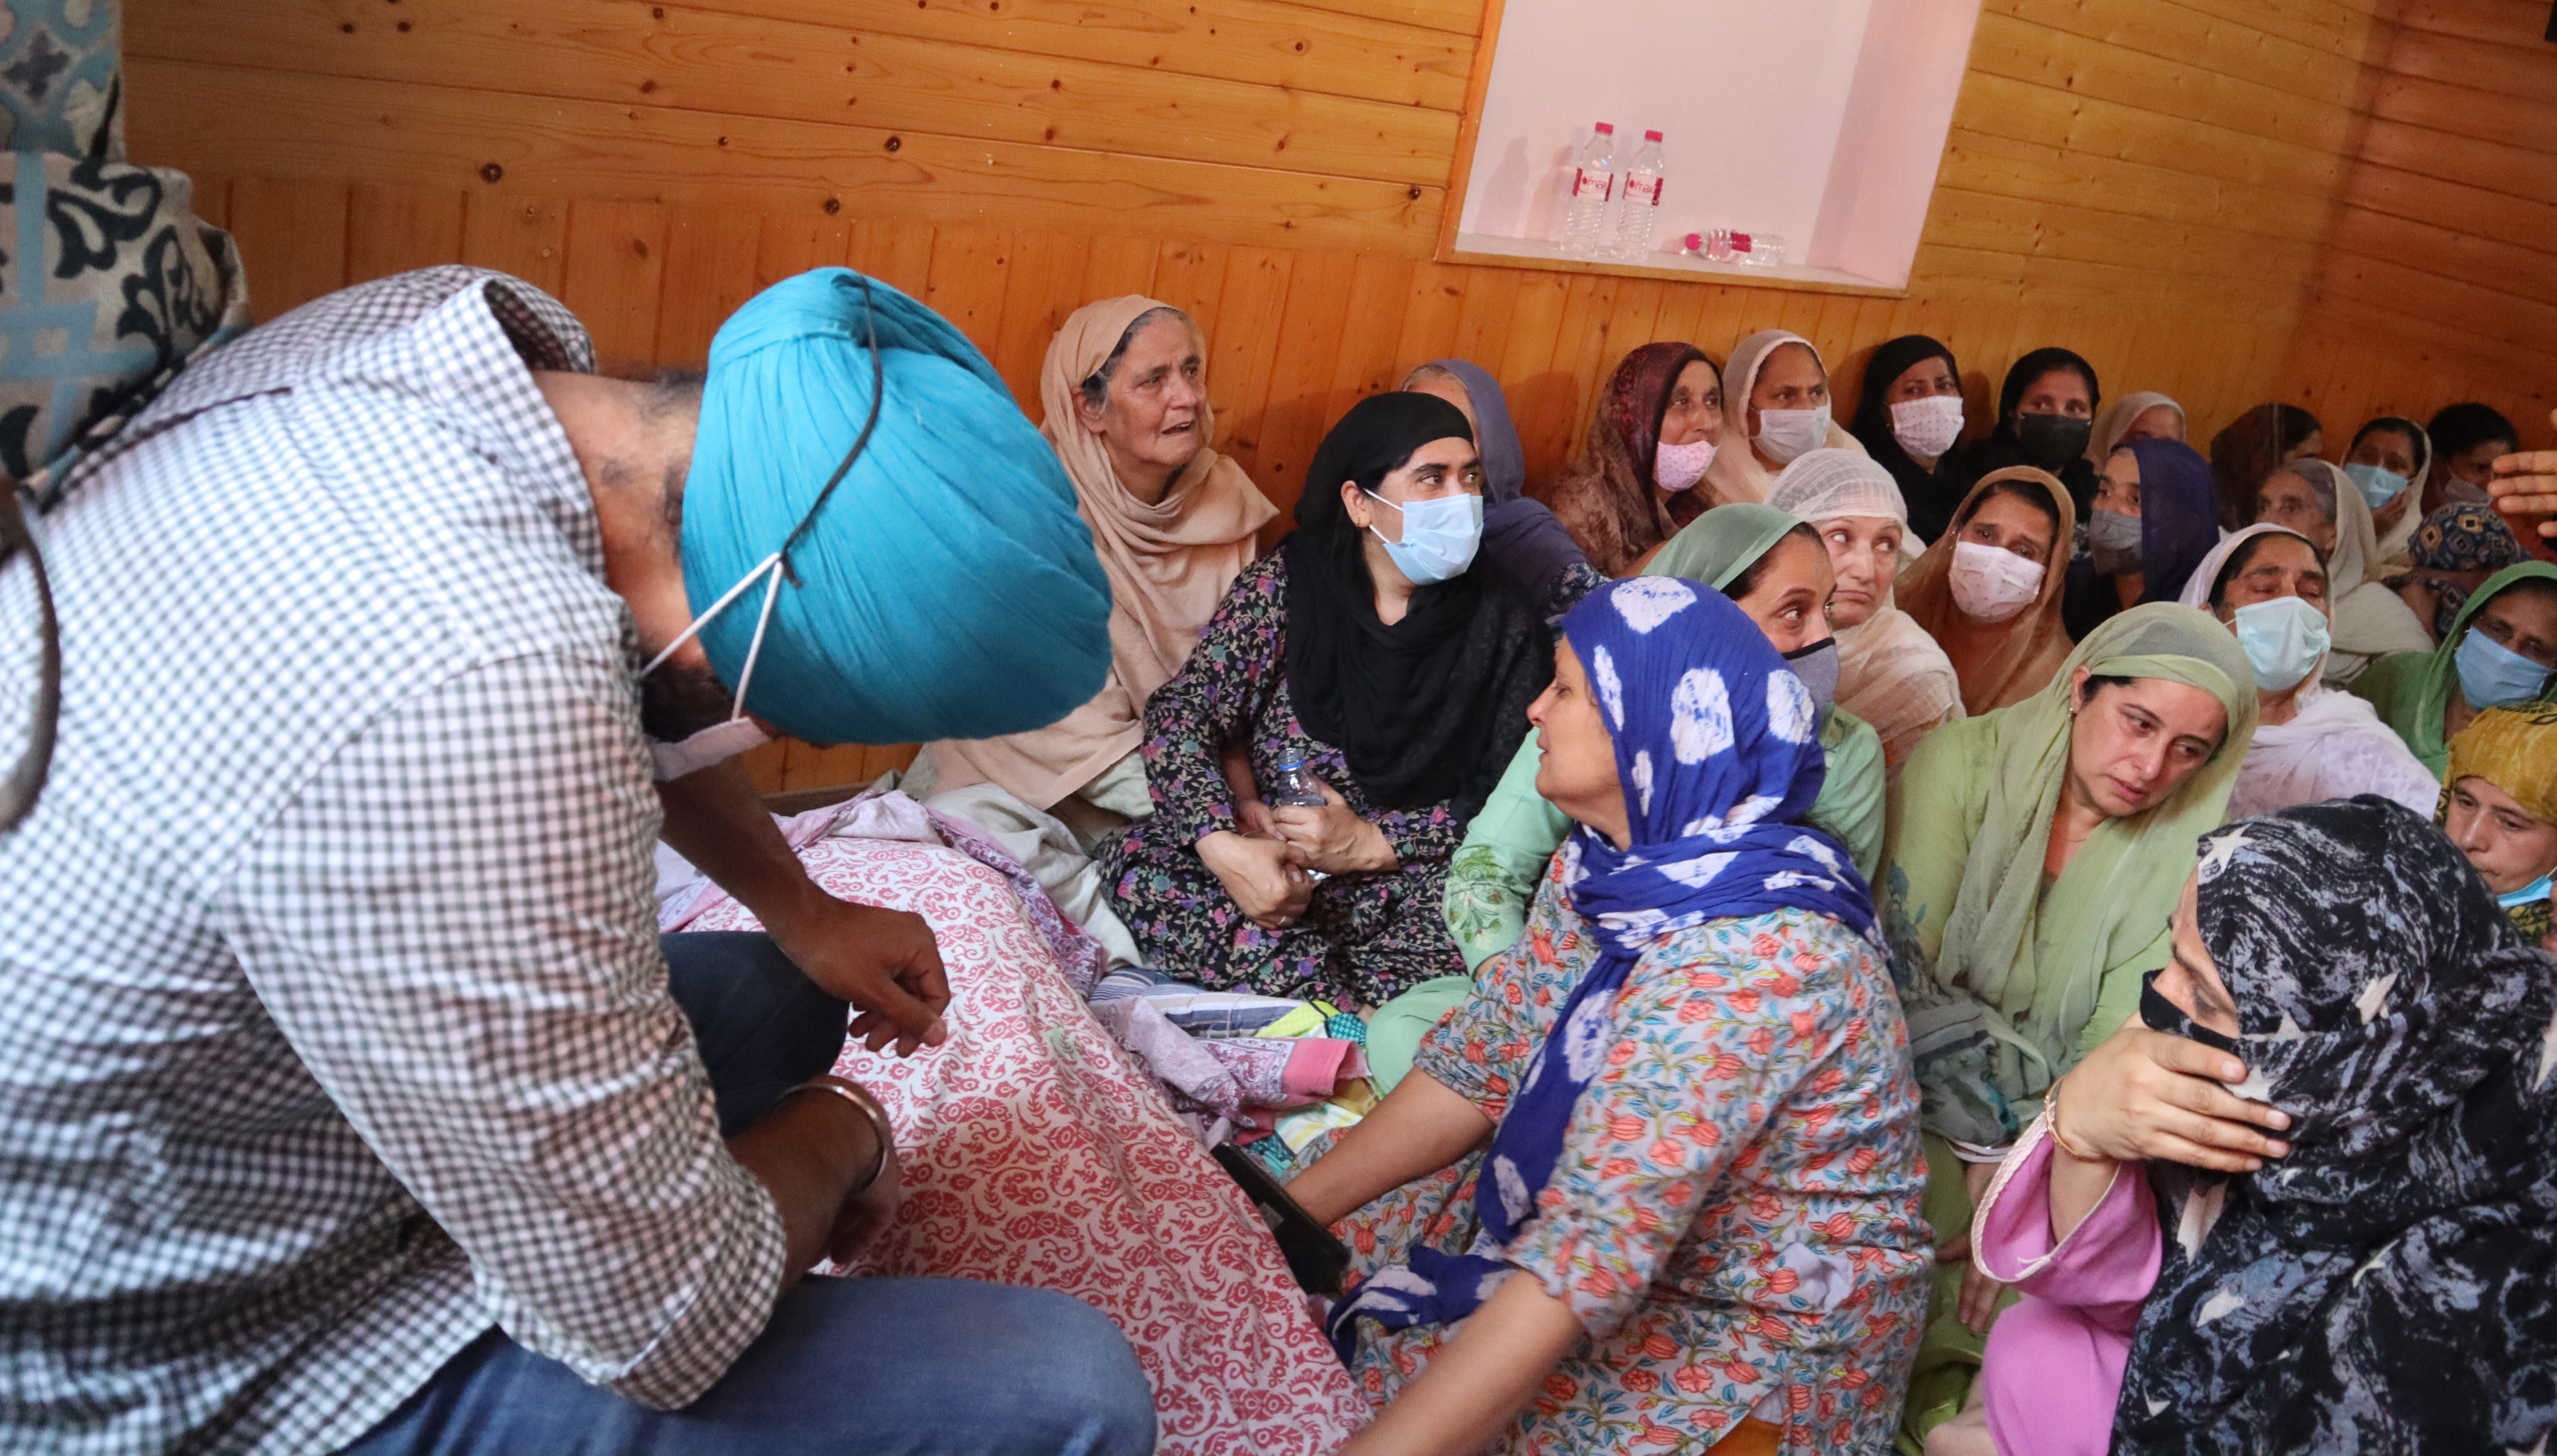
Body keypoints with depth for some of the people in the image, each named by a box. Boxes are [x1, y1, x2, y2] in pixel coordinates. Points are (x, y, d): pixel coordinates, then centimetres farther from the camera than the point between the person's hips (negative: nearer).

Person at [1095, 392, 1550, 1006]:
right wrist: (1224, 845, -21)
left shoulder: (1505, 629, 1)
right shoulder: (1289, 584, 1)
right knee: (1132, 862, -26)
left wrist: (1372, 844, -16)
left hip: (1415, 891, -2)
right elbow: (1182, 712, -4)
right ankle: (1362, 1017, -25)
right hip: (1272, 870, 2)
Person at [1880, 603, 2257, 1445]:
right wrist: (1986, 1152, -15)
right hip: (1917, 1099, -2)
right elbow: (1897, 969, -13)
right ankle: (1938, 1402, 4)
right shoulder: (1964, 763, -11)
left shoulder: (2186, 851, -4)